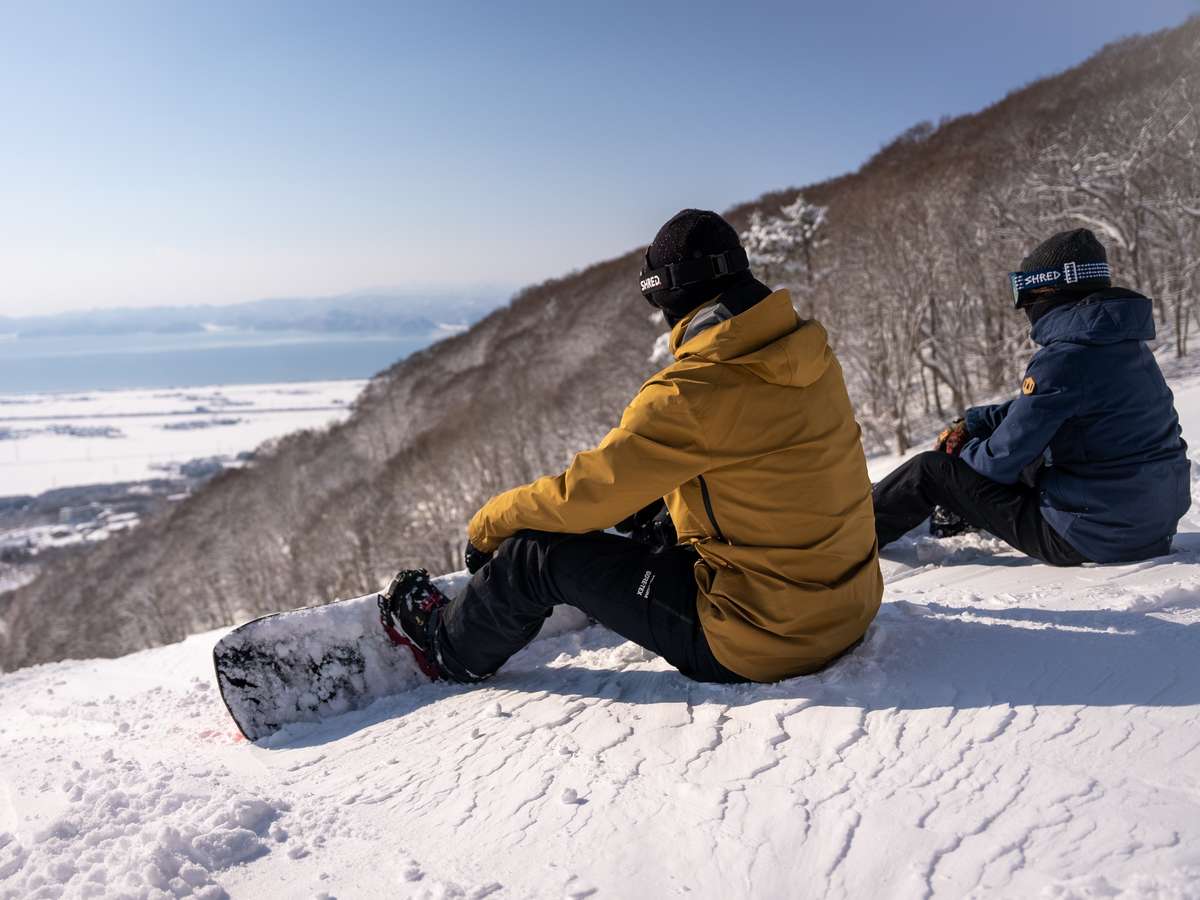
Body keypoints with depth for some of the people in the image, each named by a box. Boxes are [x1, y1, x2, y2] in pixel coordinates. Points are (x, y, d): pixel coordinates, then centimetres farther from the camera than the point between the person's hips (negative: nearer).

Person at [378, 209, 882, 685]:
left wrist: (487, 525, 3)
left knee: (538, 550, 2)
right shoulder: (810, 352, 1)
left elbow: (581, 494, -16)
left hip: (755, 646, -8)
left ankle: (450, 650, 28)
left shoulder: (687, 395, -23)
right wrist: (657, 489, 23)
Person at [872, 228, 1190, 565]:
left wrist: (965, 451, 6)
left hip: (1088, 538, -8)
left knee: (931, 470, 2)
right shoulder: (1127, 344, 5)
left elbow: (1001, 460, -15)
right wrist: (973, 423, 15)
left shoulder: (1062, 360, -23)